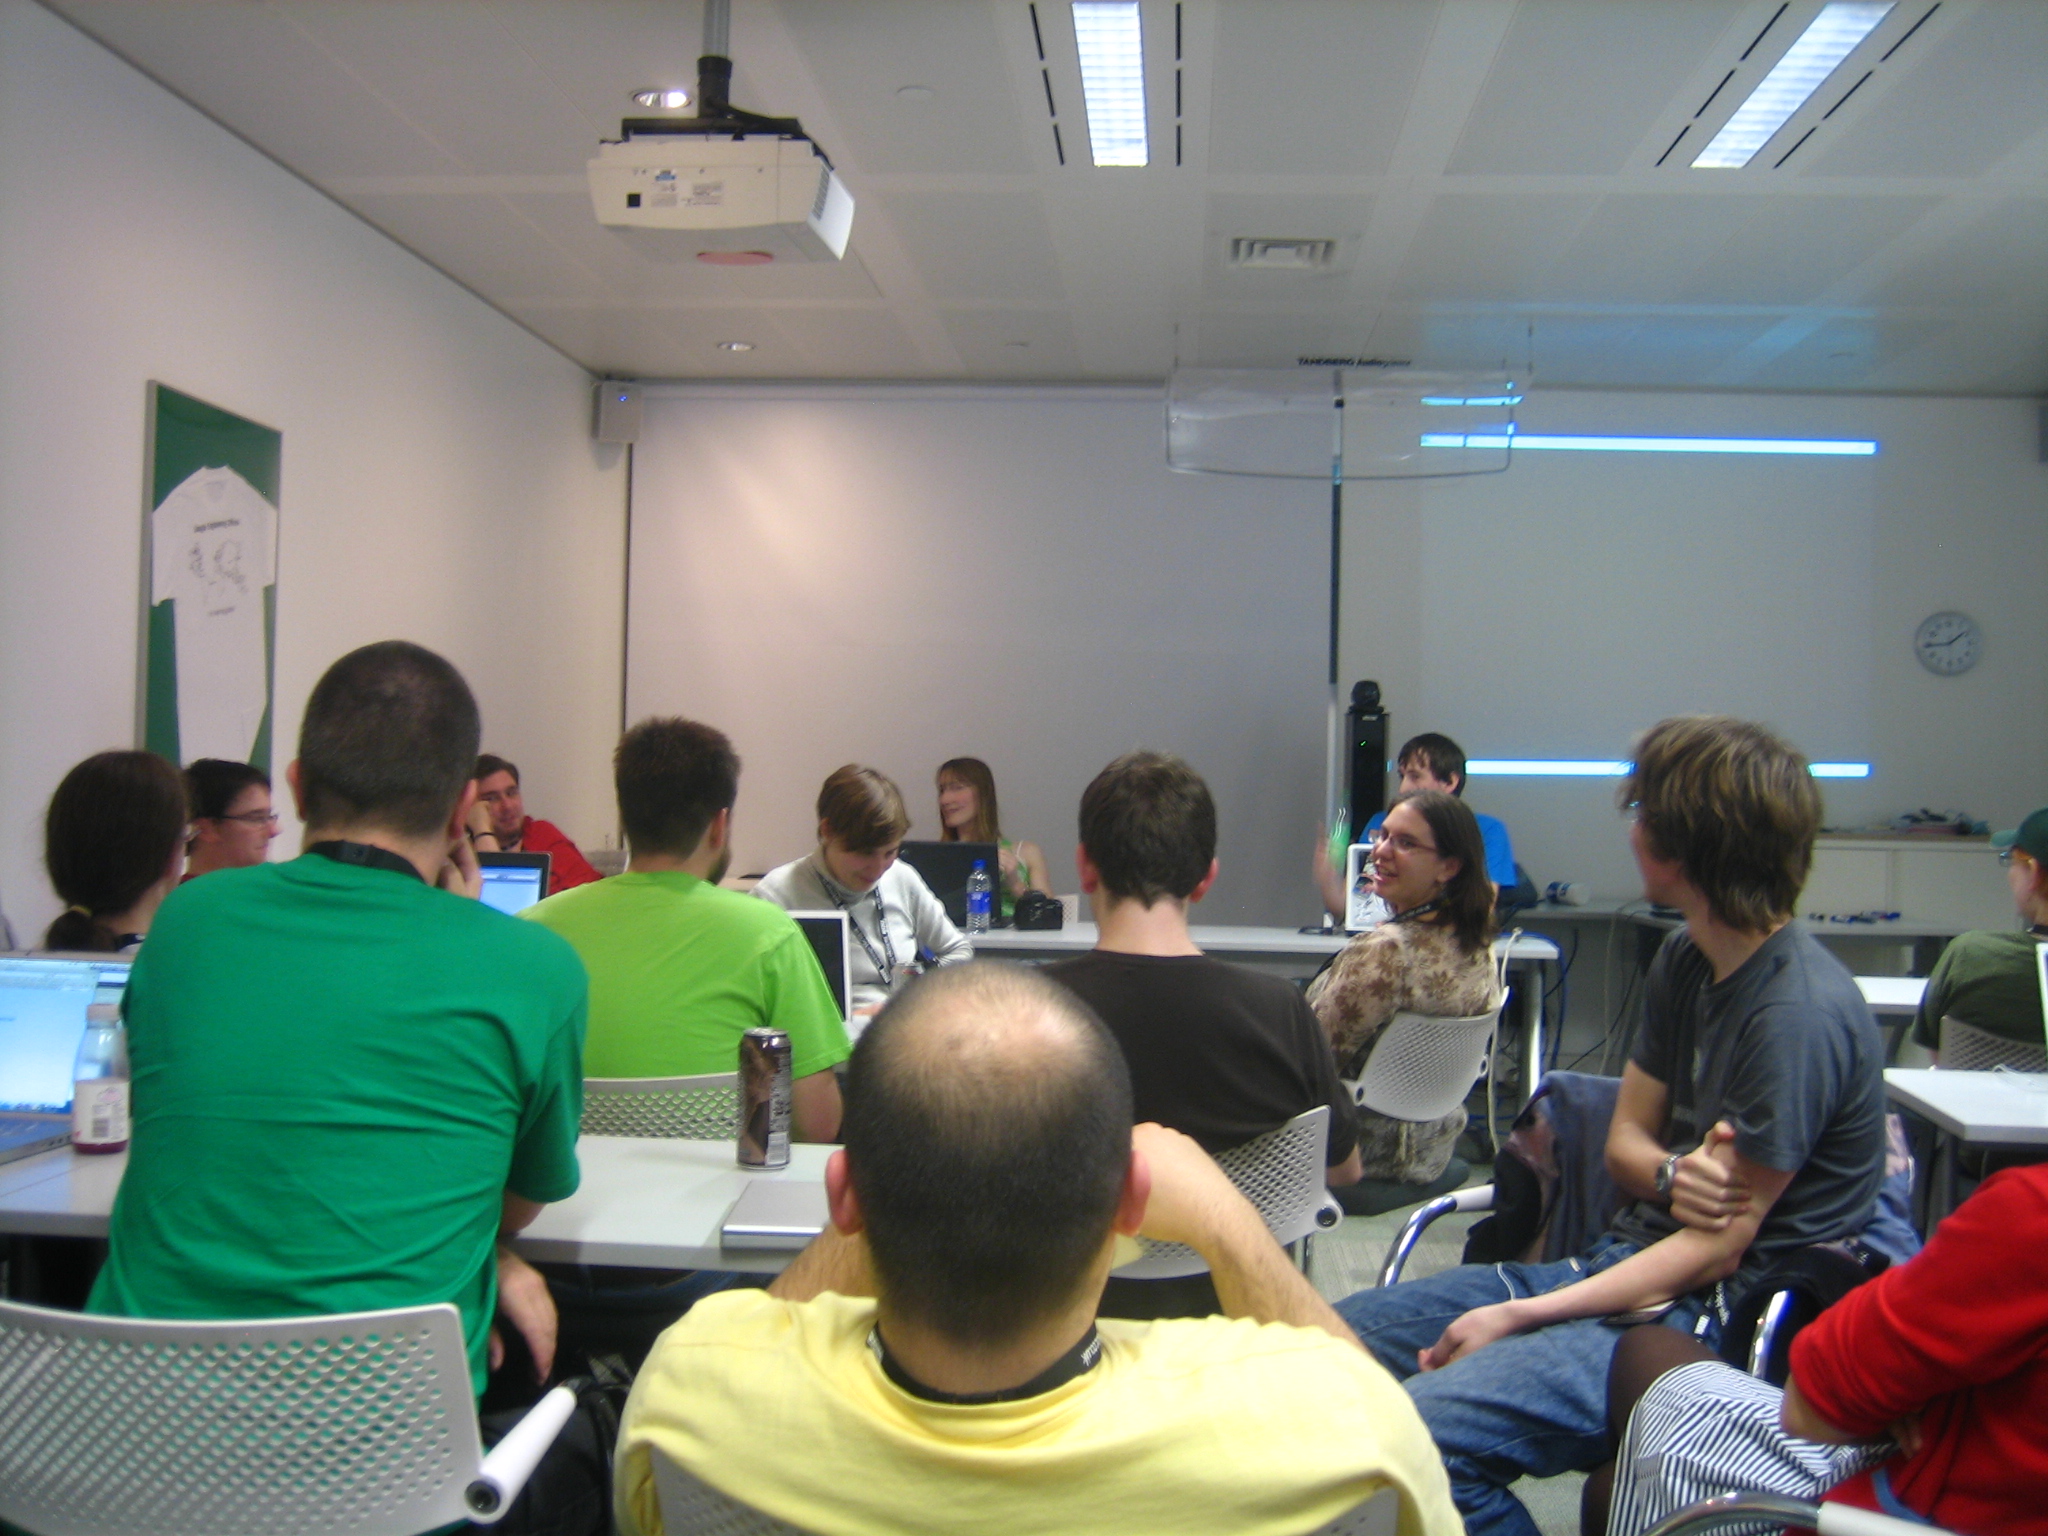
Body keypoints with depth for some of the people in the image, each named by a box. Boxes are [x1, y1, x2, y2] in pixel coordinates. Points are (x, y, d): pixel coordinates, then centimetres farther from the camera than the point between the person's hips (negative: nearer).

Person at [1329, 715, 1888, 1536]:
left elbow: (1718, 1248, -18)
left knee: (1420, 1431, -28)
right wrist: (1674, 1174, -13)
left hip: (1716, 1315, -9)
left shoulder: (1798, 1012, -21)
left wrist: (1518, 1317, -18)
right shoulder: (1686, 958, 7)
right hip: (1629, 1256, 9)